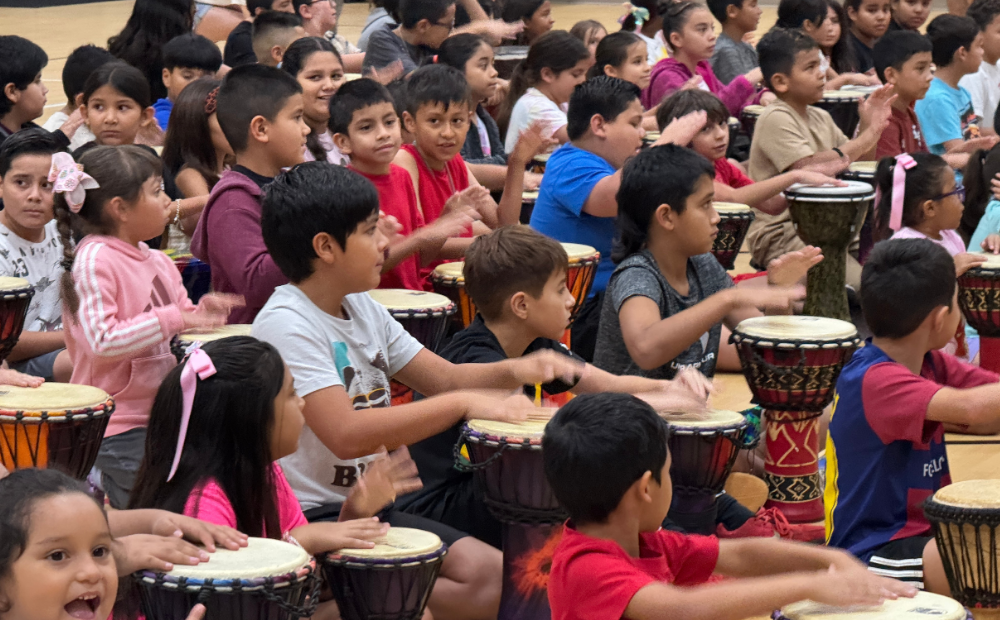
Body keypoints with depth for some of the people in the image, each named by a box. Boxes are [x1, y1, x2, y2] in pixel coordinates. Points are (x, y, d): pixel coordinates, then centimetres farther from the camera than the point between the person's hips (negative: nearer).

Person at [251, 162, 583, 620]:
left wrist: (513, 371, -8)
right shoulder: (286, 324, -18)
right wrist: (463, 404, -28)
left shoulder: (363, 308, 9)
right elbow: (345, 435, -28)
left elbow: (444, 378, 13)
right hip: (308, 519, -9)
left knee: (495, 577, -2)